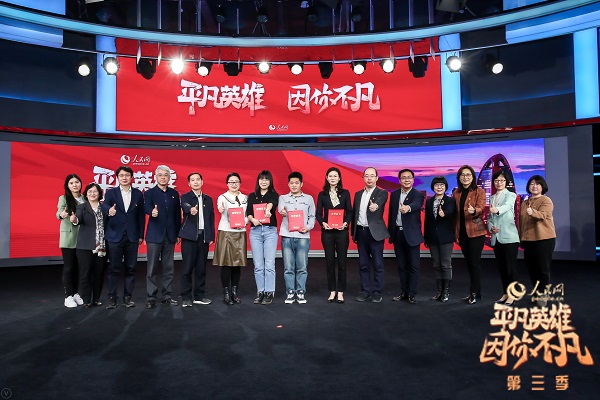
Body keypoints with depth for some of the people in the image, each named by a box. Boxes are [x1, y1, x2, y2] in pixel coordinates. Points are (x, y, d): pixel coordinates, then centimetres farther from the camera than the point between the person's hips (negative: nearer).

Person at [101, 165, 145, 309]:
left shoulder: (138, 194, 7)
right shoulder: (110, 193, 3)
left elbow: (141, 215, 8)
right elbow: (104, 206, -15)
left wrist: (141, 235, 5)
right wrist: (109, 210, -40)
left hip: (132, 237, 2)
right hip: (115, 236, -1)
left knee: (130, 268, 5)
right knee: (114, 269, 3)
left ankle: (127, 297, 15)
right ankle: (112, 298, 11)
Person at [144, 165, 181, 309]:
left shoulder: (174, 193, 11)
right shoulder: (149, 193, 1)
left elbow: (177, 214, 11)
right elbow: (147, 207, -19)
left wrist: (178, 234, 8)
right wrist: (152, 212, -42)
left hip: (170, 236, 4)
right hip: (154, 235, -4)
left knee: (169, 268, 9)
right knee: (152, 268, 0)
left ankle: (167, 295, 18)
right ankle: (151, 297, 6)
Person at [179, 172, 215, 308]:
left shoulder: (208, 199, 14)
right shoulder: (185, 197, 2)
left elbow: (211, 219, 13)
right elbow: (185, 207, -22)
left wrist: (211, 237, 6)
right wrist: (191, 210, -45)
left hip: (204, 237, 4)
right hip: (189, 237, -4)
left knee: (201, 267, 7)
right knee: (188, 267, -2)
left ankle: (199, 295, 17)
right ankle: (186, 297, 6)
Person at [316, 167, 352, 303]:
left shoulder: (345, 193, 6)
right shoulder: (322, 194, 6)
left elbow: (349, 212, 3)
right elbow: (318, 213, 3)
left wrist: (345, 223, -14)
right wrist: (323, 223, -15)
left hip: (342, 231, -1)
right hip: (327, 232, 1)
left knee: (341, 262, 1)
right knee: (330, 262, 5)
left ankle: (340, 292, 10)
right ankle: (332, 291, 16)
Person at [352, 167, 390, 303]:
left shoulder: (382, 193, -2)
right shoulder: (358, 194, 13)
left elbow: (379, 201, -26)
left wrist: (375, 206, -49)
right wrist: (353, 233, 13)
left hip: (375, 232, -4)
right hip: (361, 232, 5)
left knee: (378, 264, 1)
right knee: (363, 264, 9)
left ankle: (377, 292, 10)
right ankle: (365, 291, 18)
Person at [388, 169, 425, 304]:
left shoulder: (418, 195, -6)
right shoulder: (394, 194, 10)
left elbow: (416, 205, -29)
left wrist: (408, 208, -51)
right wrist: (390, 232, 10)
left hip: (411, 234, -4)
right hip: (397, 233, 5)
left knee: (413, 266, 1)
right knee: (402, 265, 12)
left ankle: (412, 294, 10)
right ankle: (404, 292, 22)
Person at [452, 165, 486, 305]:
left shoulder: (479, 191, -4)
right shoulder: (456, 193, 10)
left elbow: (481, 208, -16)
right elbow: (455, 213, 12)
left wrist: (474, 211, -39)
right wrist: (455, 231, 9)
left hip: (476, 232, -5)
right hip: (462, 232, 5)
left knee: (474, 262, -3)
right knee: (468, 262, 11)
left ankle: (475, 293, 5)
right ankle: (474, 292, 20)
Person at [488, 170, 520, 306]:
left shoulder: (511, 195, -2)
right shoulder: (492, 198, 15)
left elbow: (506, 206, -25)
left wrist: (497, 210, -47)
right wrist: (491, 227, -6)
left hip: (509, 237, -5)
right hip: (496, 237, 6)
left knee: (510, 266, -3)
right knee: (501, 267, 11)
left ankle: (511, 295, 3)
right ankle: (505, 293, 20)